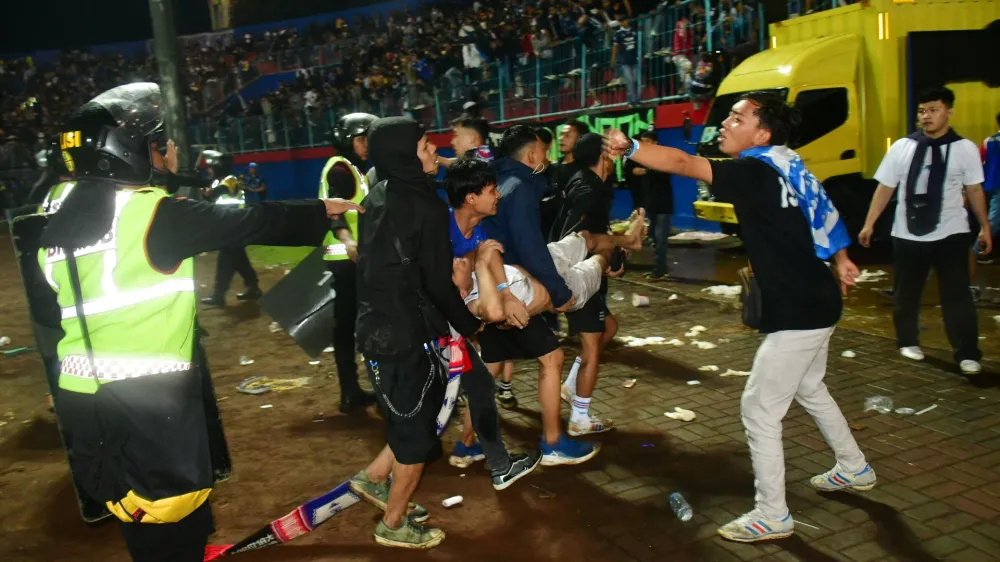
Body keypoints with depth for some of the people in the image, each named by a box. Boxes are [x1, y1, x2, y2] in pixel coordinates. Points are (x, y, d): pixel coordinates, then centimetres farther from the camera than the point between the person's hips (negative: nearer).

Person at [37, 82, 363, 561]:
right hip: (146, 402, -8)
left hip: (85, 397, 8)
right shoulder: (150, 212, -14)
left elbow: (53, 313, 18)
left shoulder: (59, 224, 11)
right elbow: (250, 223, -8)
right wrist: (322, 210, 5)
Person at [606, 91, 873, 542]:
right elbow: (823, 210, 21)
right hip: (815, 302, 10)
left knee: (759, 409, -2)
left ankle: (772, 516, 11)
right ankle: (854, 469, 48)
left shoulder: (756, 172, -20)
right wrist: (840, 259, 27)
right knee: (809, 389, 29)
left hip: (797, 312, -10)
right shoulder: (786, 166, 9)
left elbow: (682, 163, -34)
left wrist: (630, 147, -43)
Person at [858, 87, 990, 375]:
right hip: (908, 235, 1)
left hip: (950, 234, -1)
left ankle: (967, 354, 9)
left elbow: (975, 190, 5)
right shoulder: (902, 147, -3)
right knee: (905, 292, 13)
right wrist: (869, 223, 0)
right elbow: (885, 188, 1)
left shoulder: (965, 149, -3)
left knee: (957, 294, 0)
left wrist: (985, 226, 8)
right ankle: (908, 342, 33)